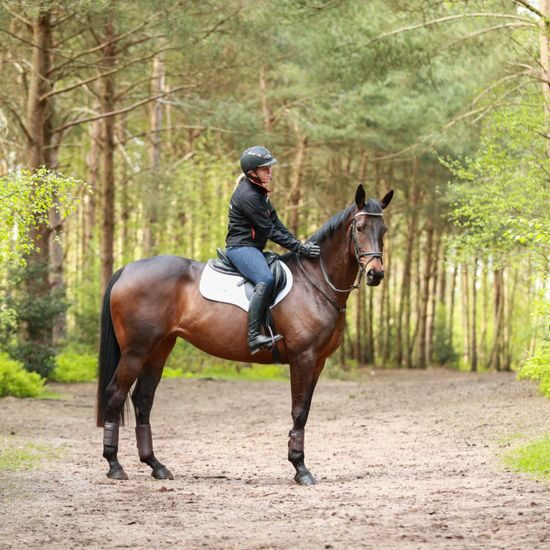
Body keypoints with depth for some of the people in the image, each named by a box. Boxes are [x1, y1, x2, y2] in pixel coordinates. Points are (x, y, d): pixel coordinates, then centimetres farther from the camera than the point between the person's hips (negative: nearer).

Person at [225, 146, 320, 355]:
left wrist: (299, 244, 5)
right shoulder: (248, 196, -18)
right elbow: (270, 231, -18)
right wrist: (300, 248, -17)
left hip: (253, 248, 11)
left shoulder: (259, 192, 14)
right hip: (241, 247, -11)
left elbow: (276, 223, 14)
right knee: (266, 280, -33)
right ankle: (253, 337, -40)